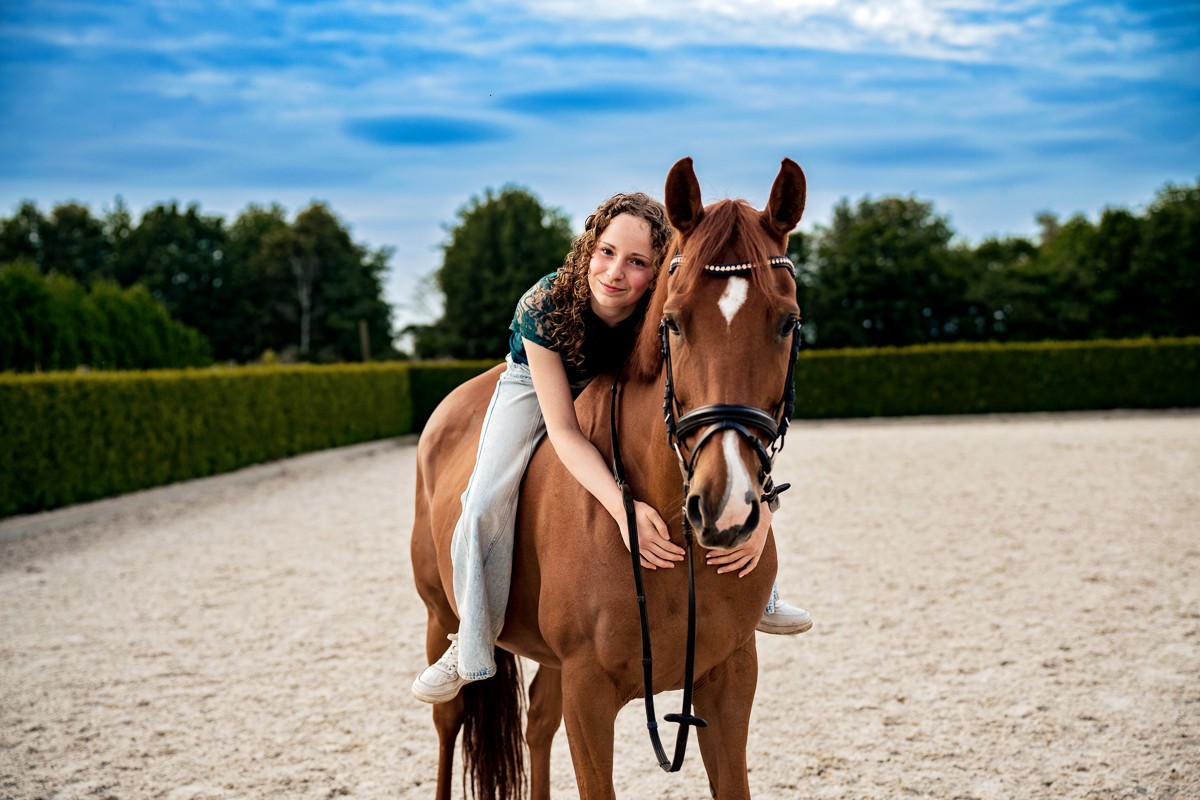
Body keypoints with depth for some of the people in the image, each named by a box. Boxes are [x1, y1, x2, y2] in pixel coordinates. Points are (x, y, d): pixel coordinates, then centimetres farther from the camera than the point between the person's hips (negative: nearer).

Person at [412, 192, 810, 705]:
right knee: (486, 504, -20)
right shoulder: (542, 308, -39)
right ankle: (470, 647, 2)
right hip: (535, 384, -2)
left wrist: (761, 508, -54)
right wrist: (622, 507, -53)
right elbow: (564, 431, -37)